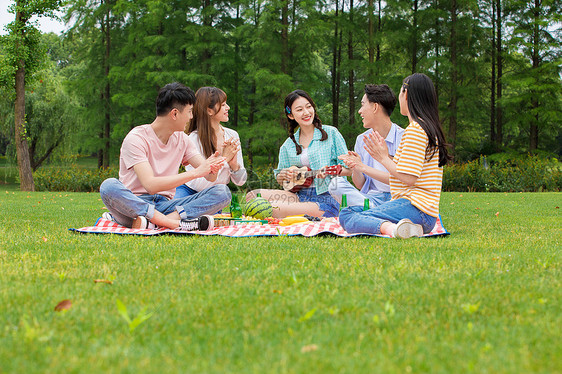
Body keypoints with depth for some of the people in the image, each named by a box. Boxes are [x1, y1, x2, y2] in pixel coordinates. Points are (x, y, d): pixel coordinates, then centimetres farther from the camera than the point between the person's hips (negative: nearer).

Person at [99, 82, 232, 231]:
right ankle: (178, 223, -40)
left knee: (222, 192, -15)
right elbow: (150, 185, -23)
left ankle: (151, 221, -32)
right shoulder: (136, 138, -11)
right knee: (109, 186, -37)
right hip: (133, 203, -5)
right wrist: (195, 172, -25)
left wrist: (213, 167, -20)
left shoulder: (181, 139, 10)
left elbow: (210, 176, 6)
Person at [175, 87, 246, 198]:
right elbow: (199, 185, -21)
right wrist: (224, 159, -19)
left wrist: (234, 164, -18)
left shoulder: (232, 135, 0)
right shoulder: (194, 139, -15)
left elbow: (240, 181, 3)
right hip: (191, 192, -5)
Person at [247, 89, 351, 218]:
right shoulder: (288, 145, 15)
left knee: (275, 209, -29)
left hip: (326, 199, -5)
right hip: (300, 195, 5)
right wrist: (282, 176, -2)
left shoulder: (331, 133, 3)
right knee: (252, 196, -17)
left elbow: (348, 169, 2)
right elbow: (280, 181, 22)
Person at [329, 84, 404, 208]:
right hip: (371, 196, 5)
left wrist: (363, 167, -14)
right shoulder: (361, 140, 12)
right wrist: (355, 168, -11)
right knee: (336, 183, -24)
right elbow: (360, 185, 13)